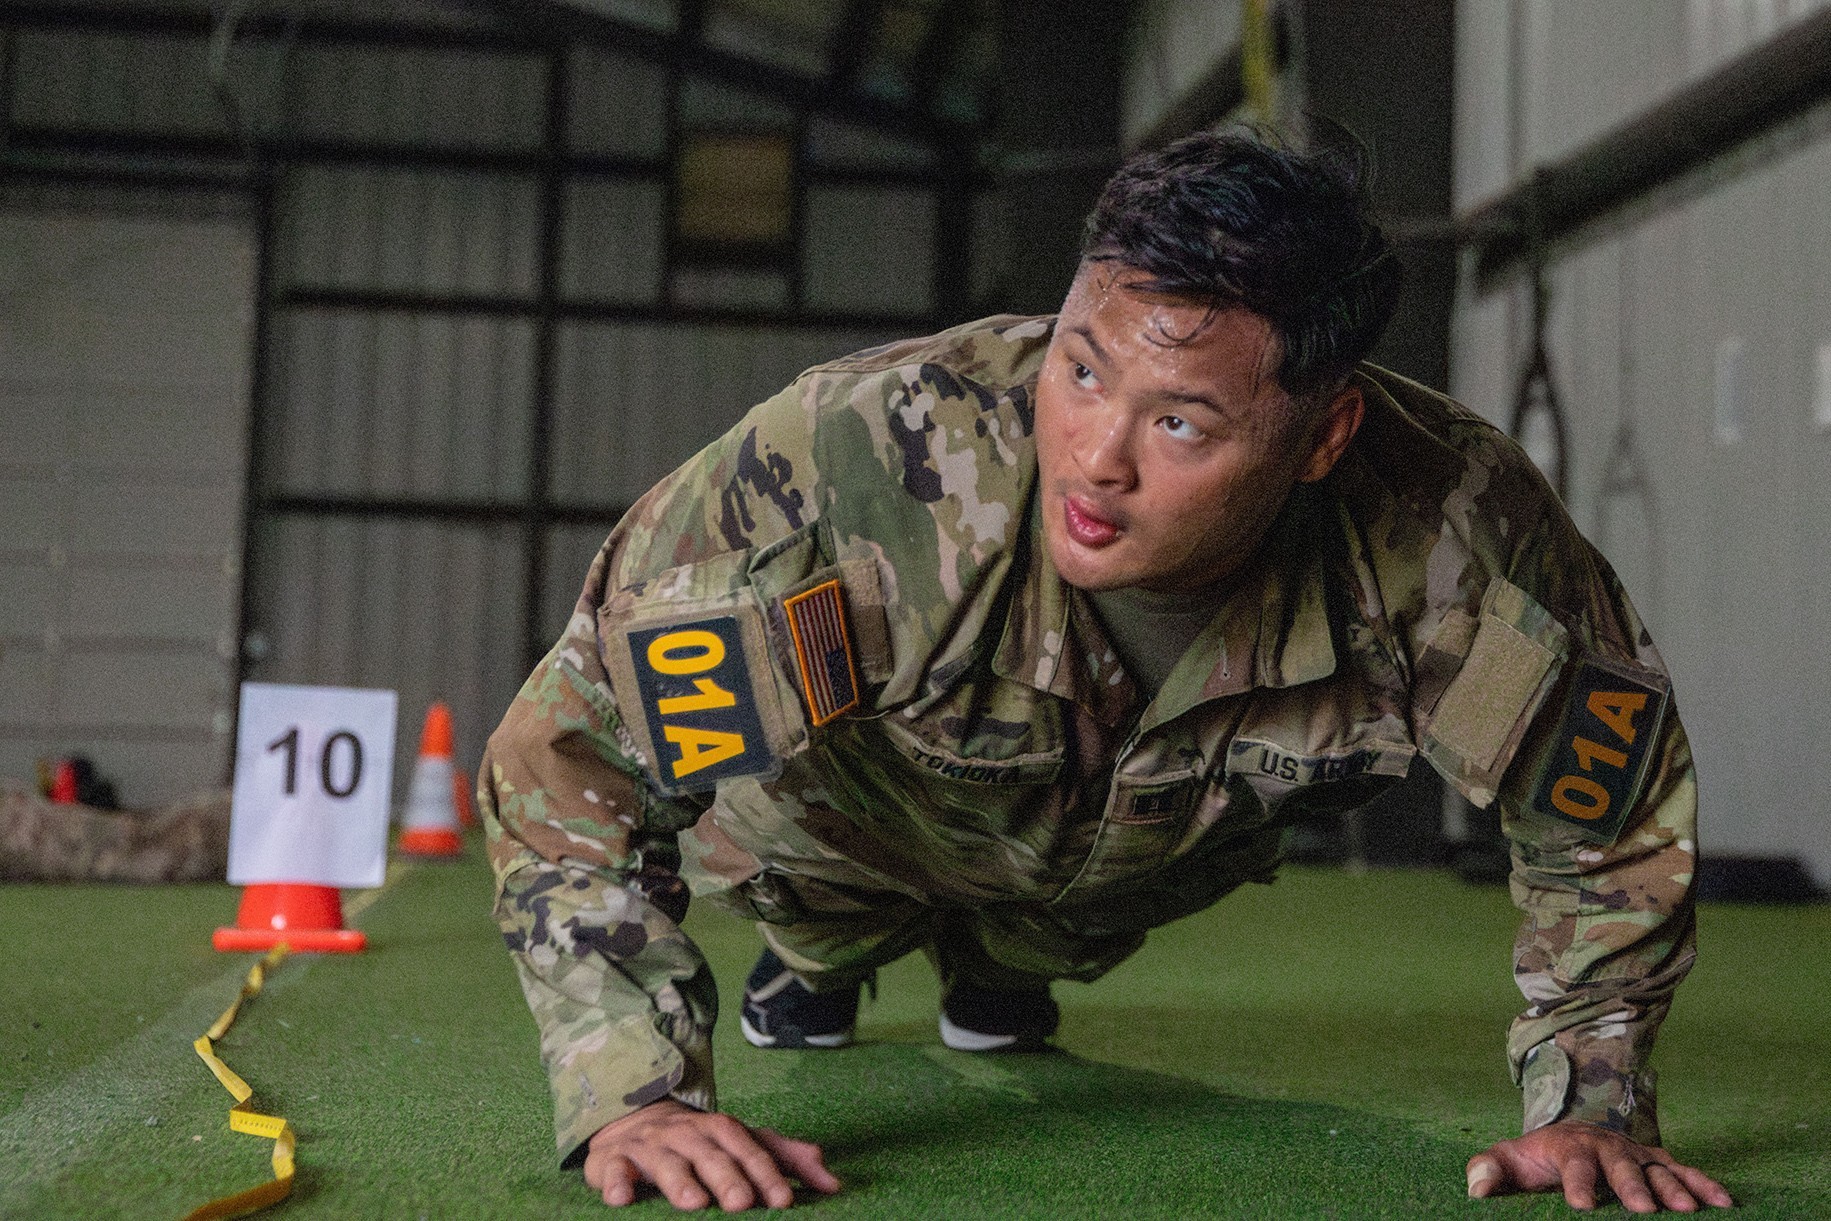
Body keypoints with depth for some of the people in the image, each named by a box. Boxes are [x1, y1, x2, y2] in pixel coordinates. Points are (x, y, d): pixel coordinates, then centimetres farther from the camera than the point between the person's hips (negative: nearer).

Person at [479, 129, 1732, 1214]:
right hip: (887, 842, -1)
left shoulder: (1444, 529, -37)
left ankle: (1004, 971, 25)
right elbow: (565, 751, -34)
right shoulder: (857, 454, -45)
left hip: (1145, 869, 2)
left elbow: (1616, 809, -16)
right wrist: (637, 1097, -40)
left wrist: (1591, 1110, -18)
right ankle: (822, 954, 23)